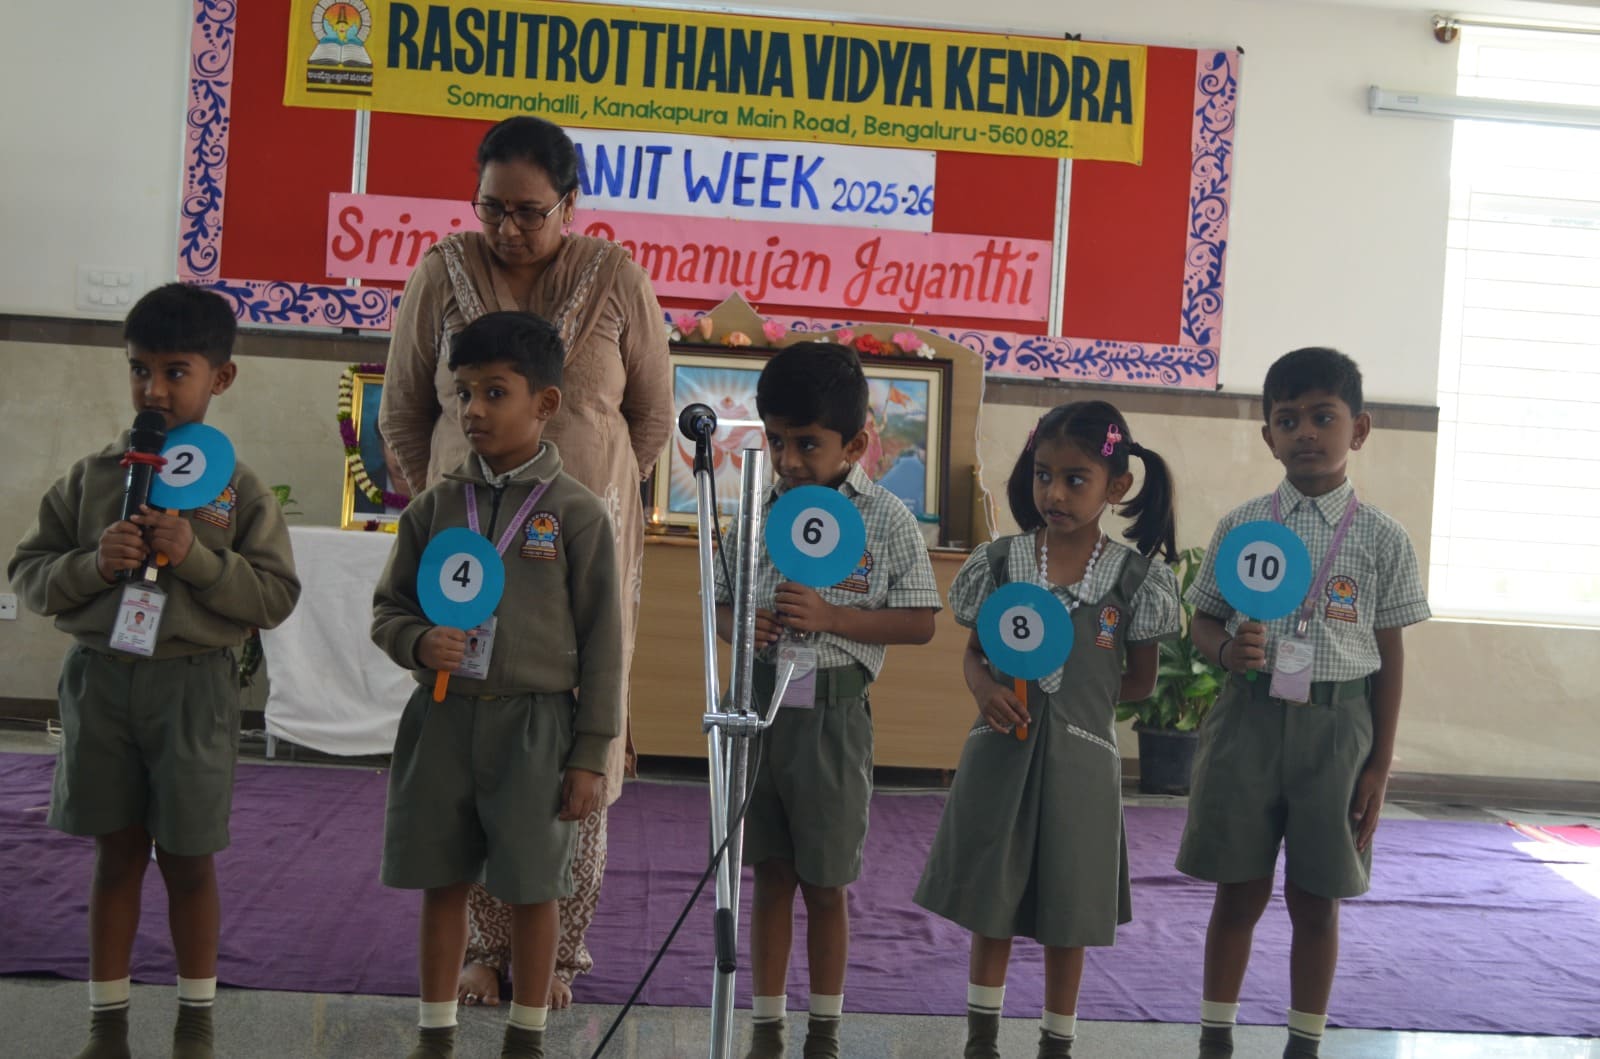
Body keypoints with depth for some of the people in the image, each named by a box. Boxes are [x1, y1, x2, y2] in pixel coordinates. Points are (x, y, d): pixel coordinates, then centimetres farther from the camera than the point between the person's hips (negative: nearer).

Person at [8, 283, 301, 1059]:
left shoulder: (239, 490, -2)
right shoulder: (92, 477, 3)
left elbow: (276, 596, -5)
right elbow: (28, 573, 4)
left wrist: (197, 557, -18)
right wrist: (93, 564, -14)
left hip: (193, 683, -2)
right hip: (102, 676, 2)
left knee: (186, 858, 9)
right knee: (117, 853, 11)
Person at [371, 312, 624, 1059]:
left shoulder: (576, 513, -5)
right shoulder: (436, 507, 4)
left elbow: (601, 642, -4)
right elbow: (388, 608, 11)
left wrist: (591, 755, -5)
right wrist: (418, 642, -13)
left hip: (534, 723, -3)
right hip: (444, 717, 3)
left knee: (531, 890, 7)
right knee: (442, 884, 11)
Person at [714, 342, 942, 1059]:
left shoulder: (886, 518, -5)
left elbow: (919, 622, -7)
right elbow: (723, 602, 11)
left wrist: (830, 617, -18)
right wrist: (743, 626, -12)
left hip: (832, 715, -3)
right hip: (761, 705, 3)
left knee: (825, 884, 9)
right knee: (771, 877, 11)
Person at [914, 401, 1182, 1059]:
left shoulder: (1136, 576, -7)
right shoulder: (999, 561, -3)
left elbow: (1140, 680, 2)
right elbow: (974, 654, 5)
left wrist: (1079, 698, -8)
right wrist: (985, 689, -16)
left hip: (1080, 758, -1)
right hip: (1000, 752, 1)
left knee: (1067, 915, 11)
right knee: (991, 903, 13)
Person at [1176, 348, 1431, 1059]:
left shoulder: (1381, 538, -1)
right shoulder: (1242, 524, 2)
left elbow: (1388, 655, 2)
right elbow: (1205, 621, 8)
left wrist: (1379, 764, 0)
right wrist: (1227, 649, -16)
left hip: (1335, 727, -1)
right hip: (1250, 716, 1)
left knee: (1315, 900, 8)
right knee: (1240, 893, 9)